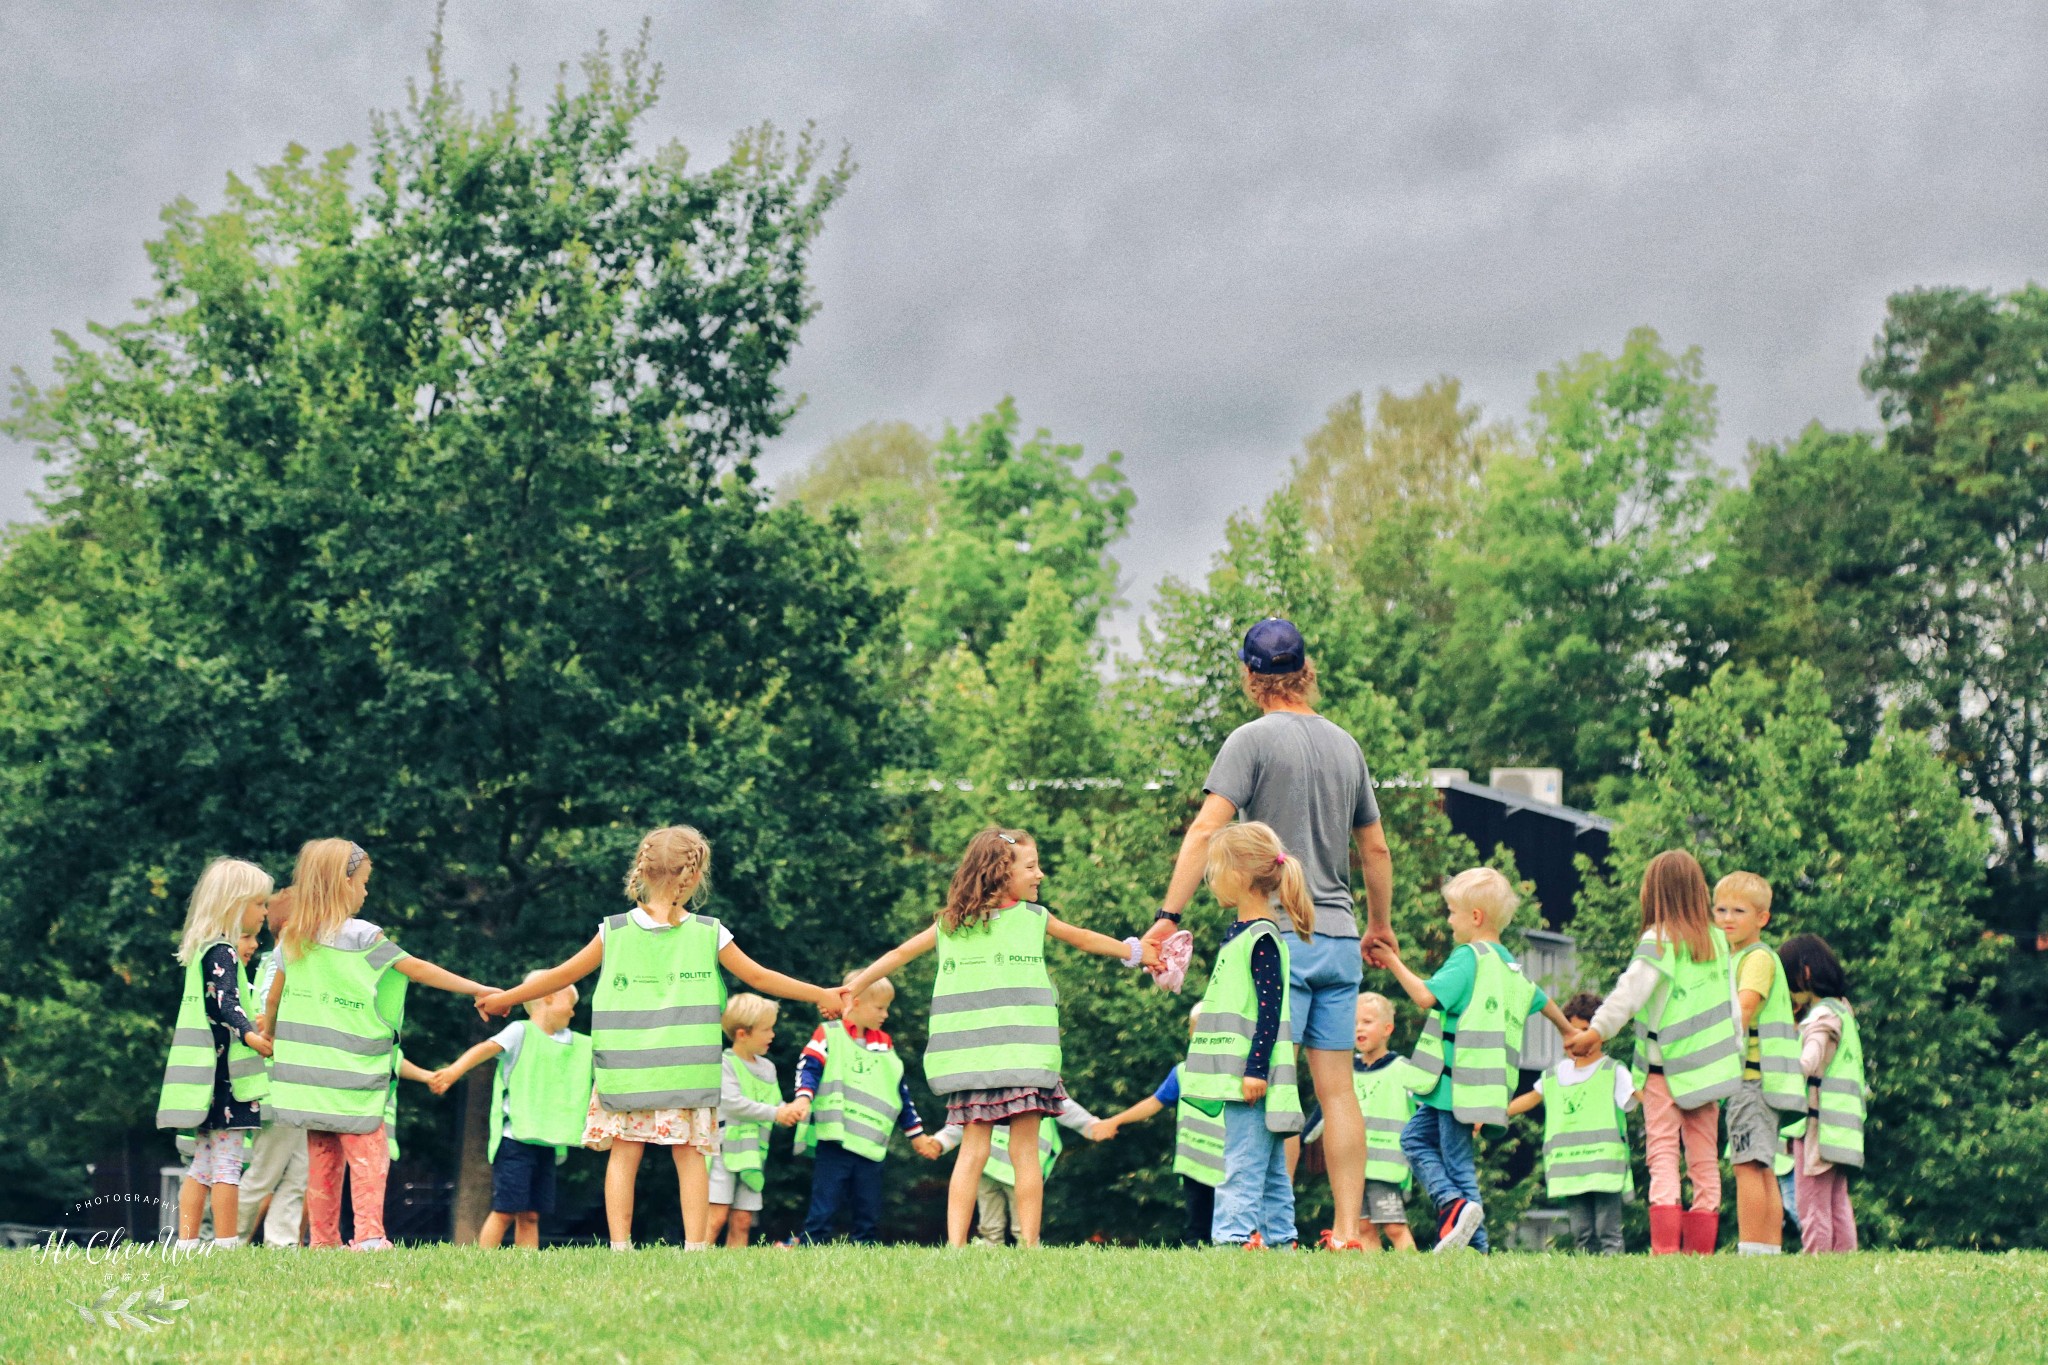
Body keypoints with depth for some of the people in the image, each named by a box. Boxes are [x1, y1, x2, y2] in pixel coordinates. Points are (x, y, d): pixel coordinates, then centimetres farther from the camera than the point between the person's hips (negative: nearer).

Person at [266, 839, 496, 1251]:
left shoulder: (292, 939, 7)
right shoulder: (362, 936, -9)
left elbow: (273, 1000, 15)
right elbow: (419, 970, -5)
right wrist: (480, 990, 1)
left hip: (308, 1071, 6)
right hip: (351, 1076, -6)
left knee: (322, 1158, 10)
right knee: (368, 1154, -4)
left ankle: (322, 1240, 10)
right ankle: (369, 1236, -14)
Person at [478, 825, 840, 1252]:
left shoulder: (613, 931, 0)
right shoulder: (710, 934, -2)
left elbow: (562, 975, 7)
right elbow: (761, 978, 6)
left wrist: (503, 998, 21)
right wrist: (820, 996, 18)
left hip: (625, 1071, 1)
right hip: (687, 1071, -1)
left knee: (624, 1155, 3)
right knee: (690, 1156, 3)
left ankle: (620, 1247, -2)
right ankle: (696, 1247, -1)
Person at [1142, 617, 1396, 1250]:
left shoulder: (1253, 740, -5)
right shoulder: (1346, 745, 13)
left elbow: (1206, 829, -15)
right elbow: (1375, 848, 21)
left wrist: (1168, 915, -16)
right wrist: (1380, 924, 34)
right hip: (1339, 937, 5)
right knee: (1337, 1088, 5)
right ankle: (1346, 1231, 3)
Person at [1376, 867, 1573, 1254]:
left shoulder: (1469, 957, -11)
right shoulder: (1511, 966, 17)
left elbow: (1426, 996, -21)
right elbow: (1542, 1002, 32)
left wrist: (1392, 962, -13)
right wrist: (1569, 1032, 50)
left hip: (1459, 1082, -9)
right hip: (1485, 1083, 9)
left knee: (1457, 1159, -4)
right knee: (1416, 1136, 14)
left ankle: (1476, 1247, -8)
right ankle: (1454, 1202, 4)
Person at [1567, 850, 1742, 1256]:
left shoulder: (1659, 940, -8)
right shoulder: (1718, 941, 8)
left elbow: (1630, 993, -15)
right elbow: (1732, 1004, 12)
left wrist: (1595, 1032, -11)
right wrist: (1734, 1053, 18)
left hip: (1666, 1069, -5)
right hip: (1709, 1066, 5)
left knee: (1663, 1159, -5)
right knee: (1704, 1162, 7)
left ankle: (1665, 1250, -14)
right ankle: (1701, 1253, 5)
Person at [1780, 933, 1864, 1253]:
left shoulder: (1822, 1016, -11)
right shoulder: (1841, 1011, 19)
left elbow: (1807, 1064, -25)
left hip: (1817, 1122, -10)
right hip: (1841, 1128, 10)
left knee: (1813, 1207, -9)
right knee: (1838, 1205, 10)